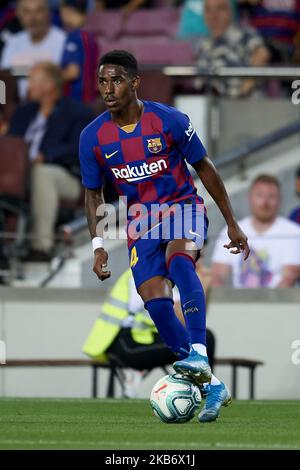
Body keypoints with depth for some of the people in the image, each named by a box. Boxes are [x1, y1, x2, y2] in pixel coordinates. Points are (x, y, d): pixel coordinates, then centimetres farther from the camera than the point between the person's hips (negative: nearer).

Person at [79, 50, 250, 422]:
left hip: (183, 207, -3)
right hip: (140, 220, 3)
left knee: (178, 258, -36)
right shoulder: (93, 137, -5)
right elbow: (93, 194, 8)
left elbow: (204, 168, -1)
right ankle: (212, 385, -6)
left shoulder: (169, 121, -13)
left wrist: (232, 224, 2)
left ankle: (198, 352, -46)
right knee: (154, 300, -16)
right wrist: (98, 245, -3)